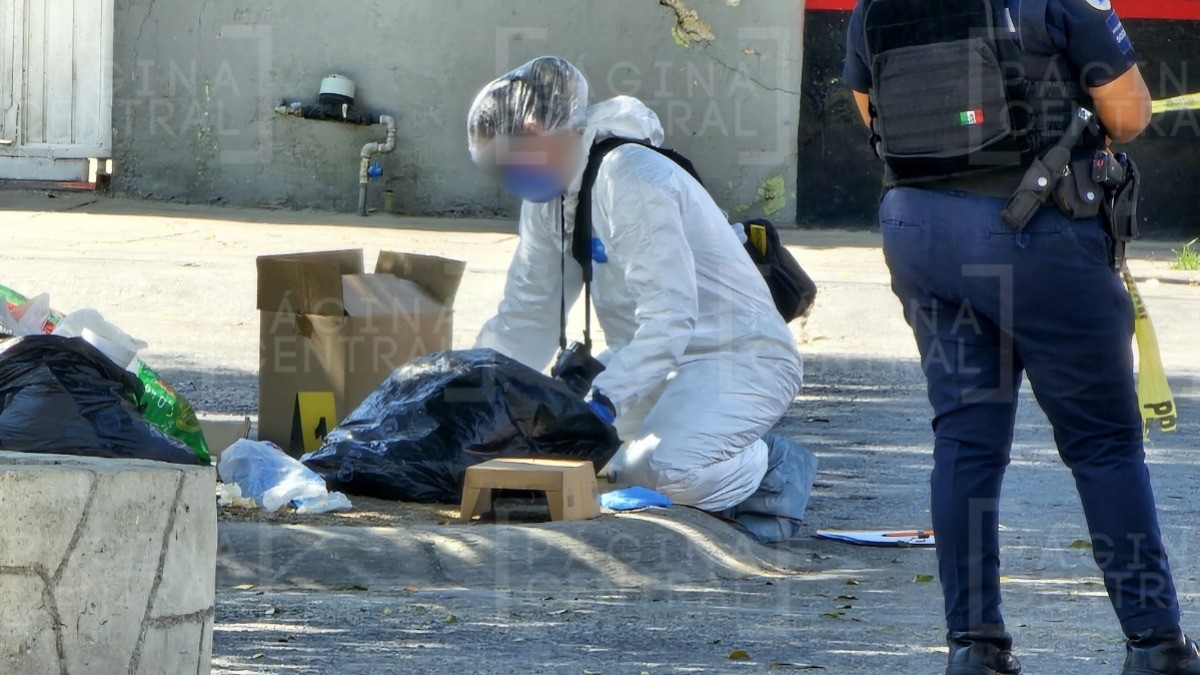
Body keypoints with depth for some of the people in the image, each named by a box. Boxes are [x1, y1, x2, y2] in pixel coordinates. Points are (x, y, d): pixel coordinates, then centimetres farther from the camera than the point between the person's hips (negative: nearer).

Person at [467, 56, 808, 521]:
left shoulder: (630, 180, -23)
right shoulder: (549, 198, 6)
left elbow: (669, 319, -30)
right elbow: (525, 321, 10)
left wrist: (603, 401, -38)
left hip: (739, 360, -10)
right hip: (651, 359, 10)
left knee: (675, 472, -34)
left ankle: (774, 466, -3)